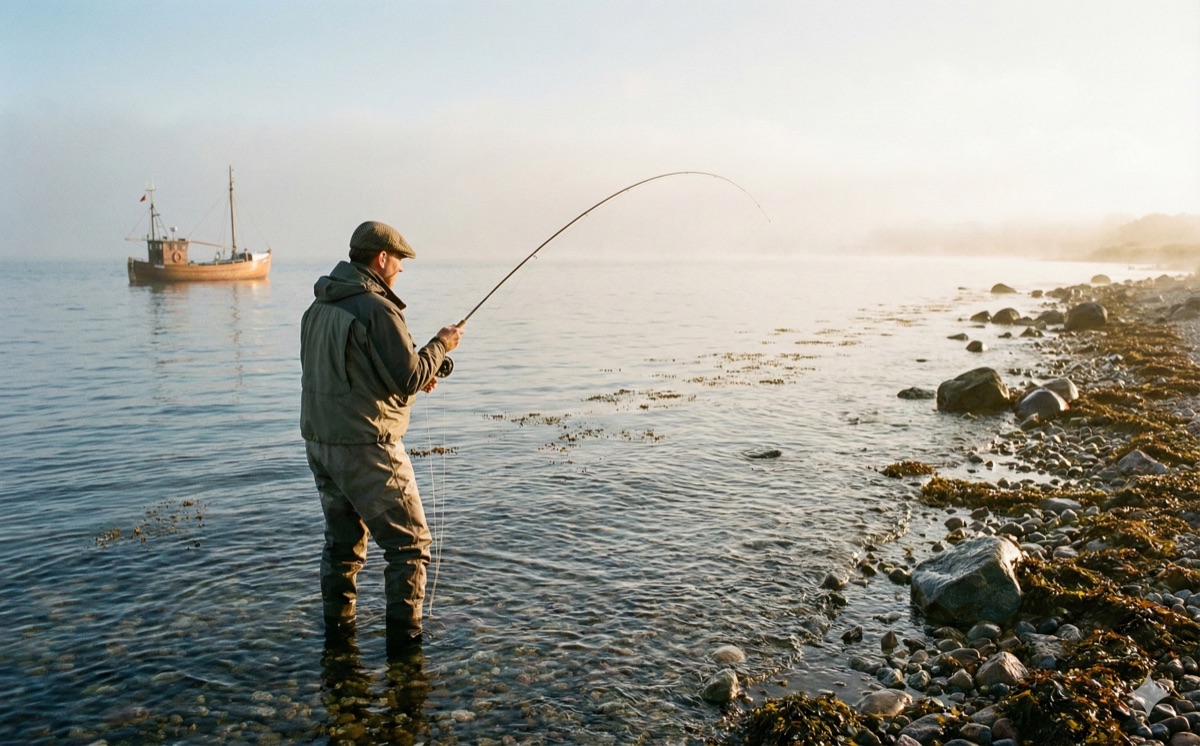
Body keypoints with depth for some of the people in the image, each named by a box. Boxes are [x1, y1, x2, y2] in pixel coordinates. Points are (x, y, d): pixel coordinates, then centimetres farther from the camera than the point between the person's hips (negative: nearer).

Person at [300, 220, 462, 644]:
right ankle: (403, 636, 6)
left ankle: (337, 626, 31)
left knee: (342, 540, 22)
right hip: (365, 449, -9)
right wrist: (440, 345, 0)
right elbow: (408, 378, -17)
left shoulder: (318, 308, 11)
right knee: (409, 544, 3)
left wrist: (415, 377, 16)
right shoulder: (377, 309, -17)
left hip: (319, 441, 9)